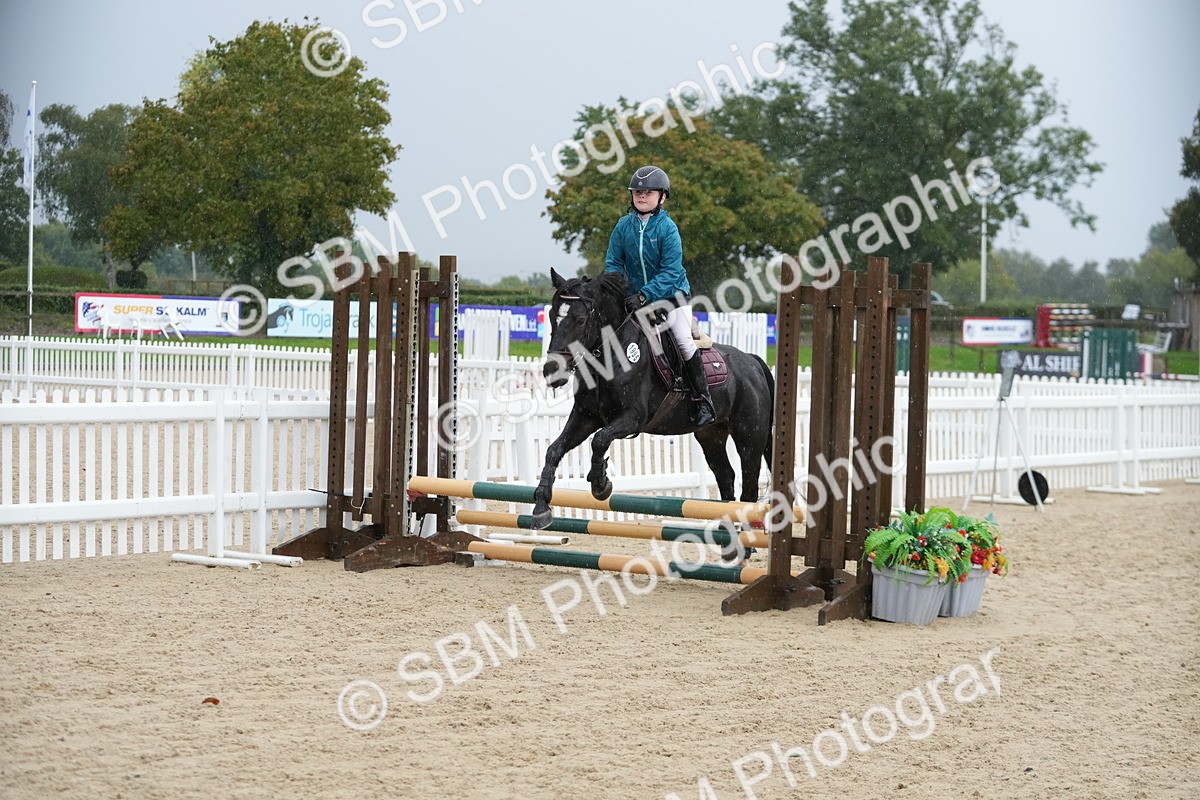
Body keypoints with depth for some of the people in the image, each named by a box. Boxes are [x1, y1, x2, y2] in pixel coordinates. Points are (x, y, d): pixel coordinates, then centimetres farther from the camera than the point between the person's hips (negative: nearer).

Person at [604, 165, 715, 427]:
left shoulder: (667, 228, -15)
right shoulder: (624, 225, -3)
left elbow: (670, 271, -20)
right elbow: (613, 263, 4)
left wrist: (644, 295, -30)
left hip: (672, 294, -4)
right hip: (636, 296, 4)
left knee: (684, 340, -14)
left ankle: (702, 399, -4)